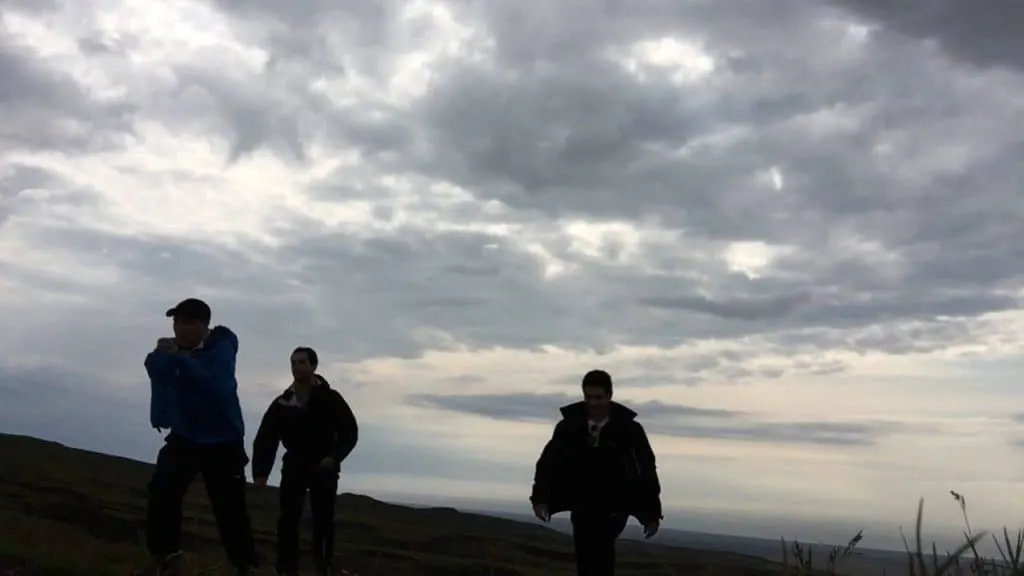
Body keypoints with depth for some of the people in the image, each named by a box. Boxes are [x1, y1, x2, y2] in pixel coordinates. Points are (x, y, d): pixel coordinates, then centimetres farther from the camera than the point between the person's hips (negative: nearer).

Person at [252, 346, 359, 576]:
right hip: (294, 466, 2)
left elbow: (350, 431, -5)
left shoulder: (330, 398, -6)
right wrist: (260, 472, -15)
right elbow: (265, 439, -4)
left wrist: (334, 456, -19)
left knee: (323, 520, -4)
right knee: (288, 519, -6)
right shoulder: (282, 403, -1)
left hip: (323, 466, -2)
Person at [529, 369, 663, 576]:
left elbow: (647, 470, -6)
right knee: (584, 552, 7)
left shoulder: (629, 429, -13)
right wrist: (540, 497, -22)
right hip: (582, 505, 3)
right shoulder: (570, 425, -9)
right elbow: (549, 461, -8)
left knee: (602, 542, -23)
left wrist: (652, 514, -4)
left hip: (614, 506, -3)